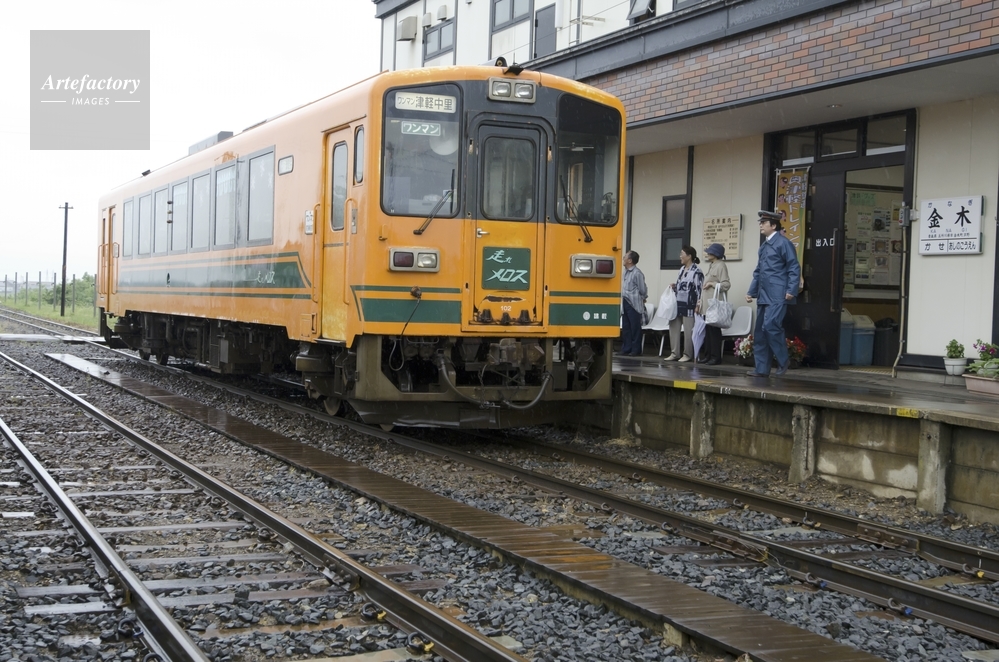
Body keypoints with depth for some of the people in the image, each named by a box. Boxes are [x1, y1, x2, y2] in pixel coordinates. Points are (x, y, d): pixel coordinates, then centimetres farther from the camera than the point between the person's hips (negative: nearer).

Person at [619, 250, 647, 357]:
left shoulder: (637, 273, -14)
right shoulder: (626, 272, 11)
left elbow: (642, 290, -8)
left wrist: (643, 299, 7)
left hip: (634, 304, -8)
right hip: (625, 303, 8)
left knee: (635, 327, -2)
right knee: (625, 327, 11)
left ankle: (636, 350, 2)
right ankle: (626, 349, 16)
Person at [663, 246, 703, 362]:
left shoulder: (696, 271, -12)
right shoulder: (682, 269, 14)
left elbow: (699, 289, -16)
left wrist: (697, 305, -19)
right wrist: (674, 287, 5)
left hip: (689, 305, -9)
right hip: (678, 303, 9)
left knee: (688, 331, 0)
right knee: (674, 327, 10)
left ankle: (688, 354, 8)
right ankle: (674, 353, 16)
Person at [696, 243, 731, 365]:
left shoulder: (721, 266, -7)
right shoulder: (709, 266, 19)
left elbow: (726, 285, -15)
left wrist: (712, 284, -13)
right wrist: (700, 301, 19)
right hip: (706, 304, 8)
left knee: (714, 330, -7)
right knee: (707, 330, 7)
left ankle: (716, 357, -3)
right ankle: (710, 355, 11)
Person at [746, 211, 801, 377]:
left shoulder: (783, 243, -5)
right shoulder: (763, 246, 19)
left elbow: (794, 268, -10)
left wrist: (791, 290, -18)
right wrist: (751, 291, 19)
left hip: (777, 296, -9)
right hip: (763, 295, 9)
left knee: (770, 326, -18)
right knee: (760, 332, 6)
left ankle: (783, 360, -1)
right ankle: (762, 369, 10)